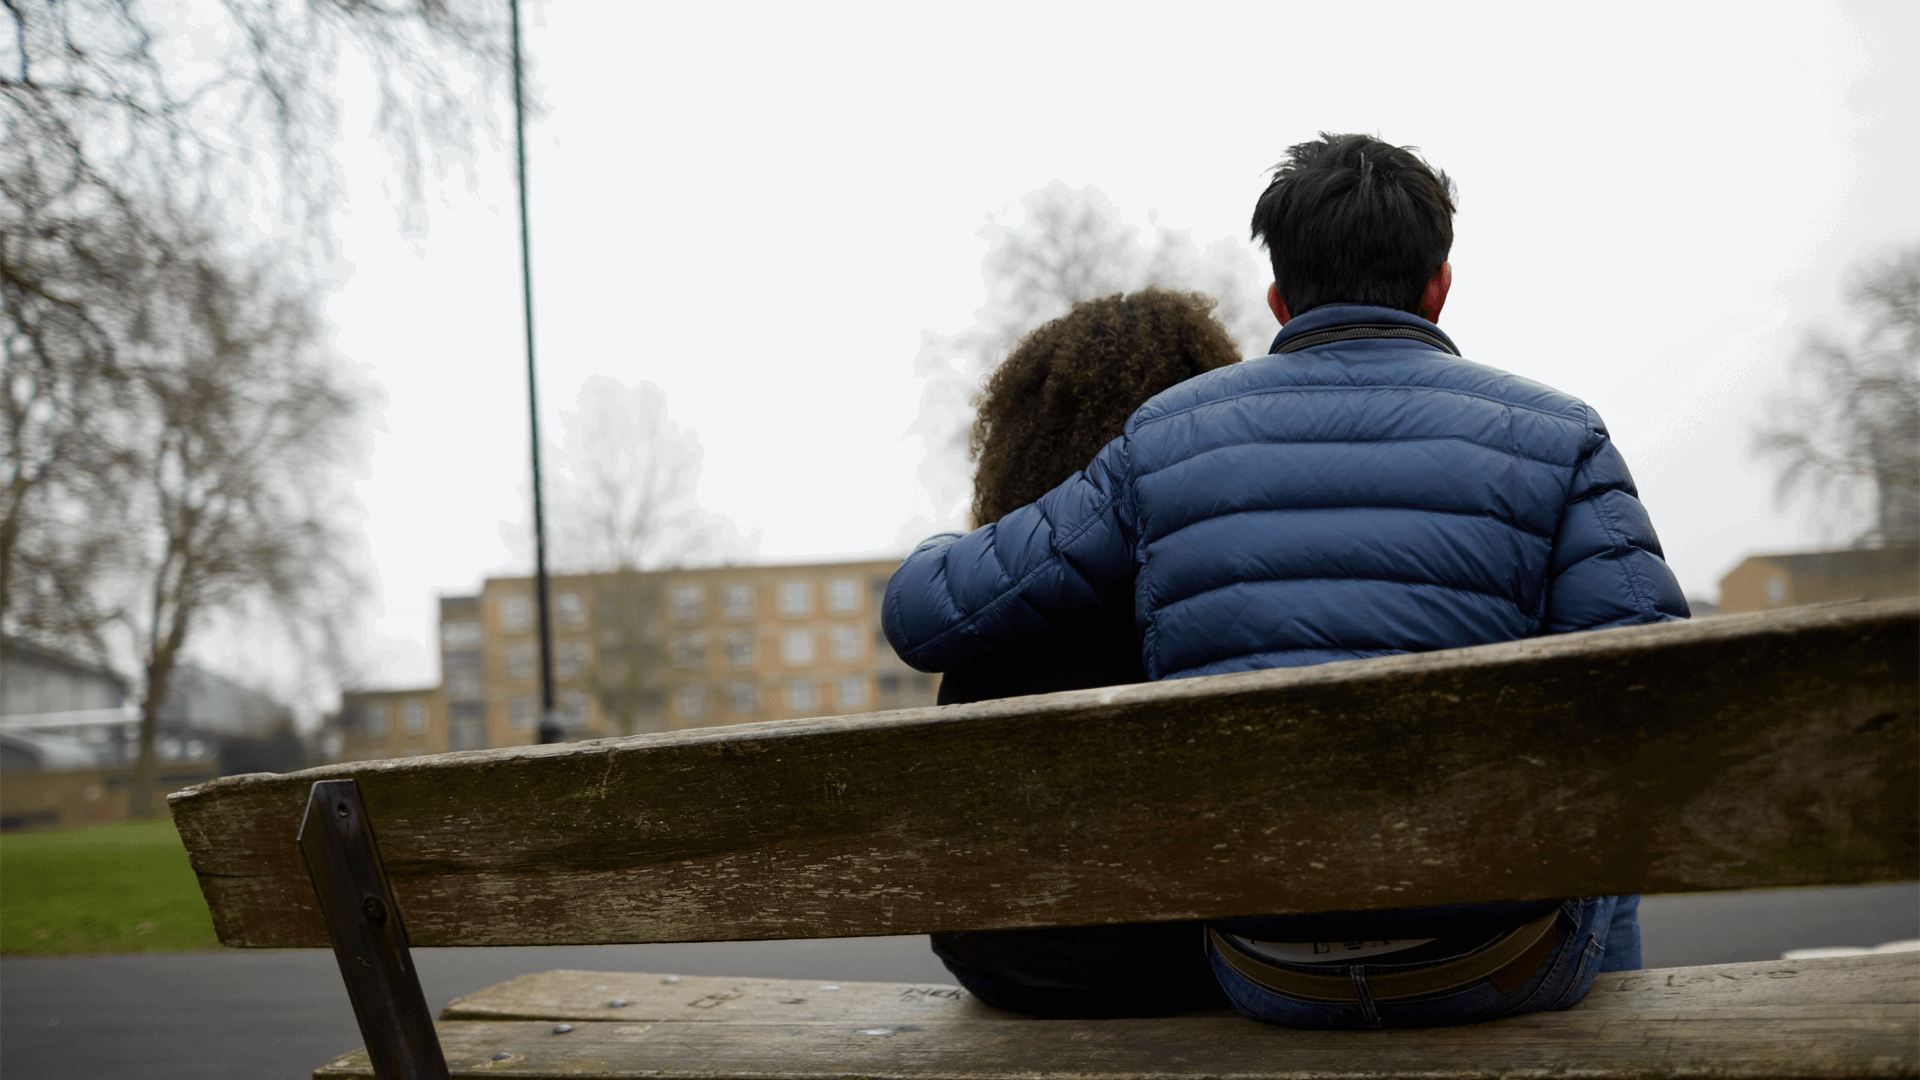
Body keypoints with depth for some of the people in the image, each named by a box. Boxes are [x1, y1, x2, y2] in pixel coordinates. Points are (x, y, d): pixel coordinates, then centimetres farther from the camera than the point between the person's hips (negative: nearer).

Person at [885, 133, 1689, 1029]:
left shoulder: (1165, 441, 0)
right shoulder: (1552, 437, -4)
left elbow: (925, 616, 0)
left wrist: (956, 551, 24)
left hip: (1271, 981, 2)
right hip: (1497, 965, -2)